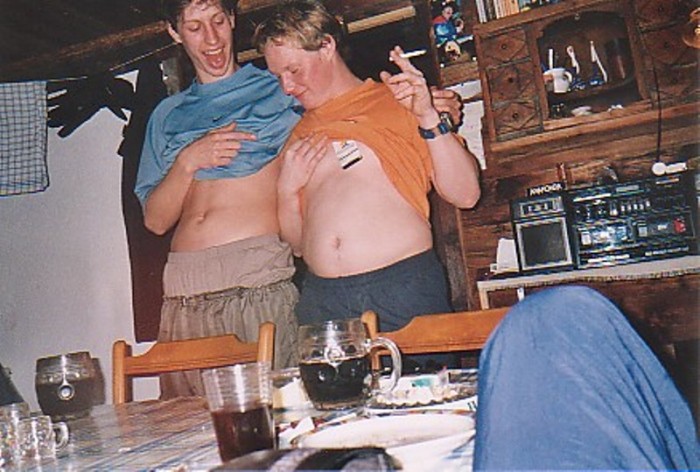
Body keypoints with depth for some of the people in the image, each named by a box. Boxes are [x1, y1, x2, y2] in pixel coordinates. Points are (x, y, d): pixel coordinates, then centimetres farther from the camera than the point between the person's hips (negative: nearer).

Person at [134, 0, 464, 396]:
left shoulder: (279, 89, 13)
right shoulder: (168, 115, 20)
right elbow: (155, 220, 14)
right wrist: (189, 162, -2)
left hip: (260, 279, -3)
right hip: (185, 295, 3)